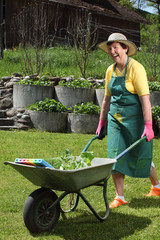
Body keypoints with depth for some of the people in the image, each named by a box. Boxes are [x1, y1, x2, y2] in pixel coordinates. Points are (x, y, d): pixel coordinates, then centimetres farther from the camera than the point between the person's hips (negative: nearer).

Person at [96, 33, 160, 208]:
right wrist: (102, 123, 16)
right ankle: (119, 197, 10)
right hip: (115, 118, 6)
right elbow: (107, 98, 16)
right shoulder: (110, 70, 7)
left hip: (134, 118, -6)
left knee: (140, 156, 7)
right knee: (115, 157, 0)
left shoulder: (135, 68, -15)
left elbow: (145, 98, -21)